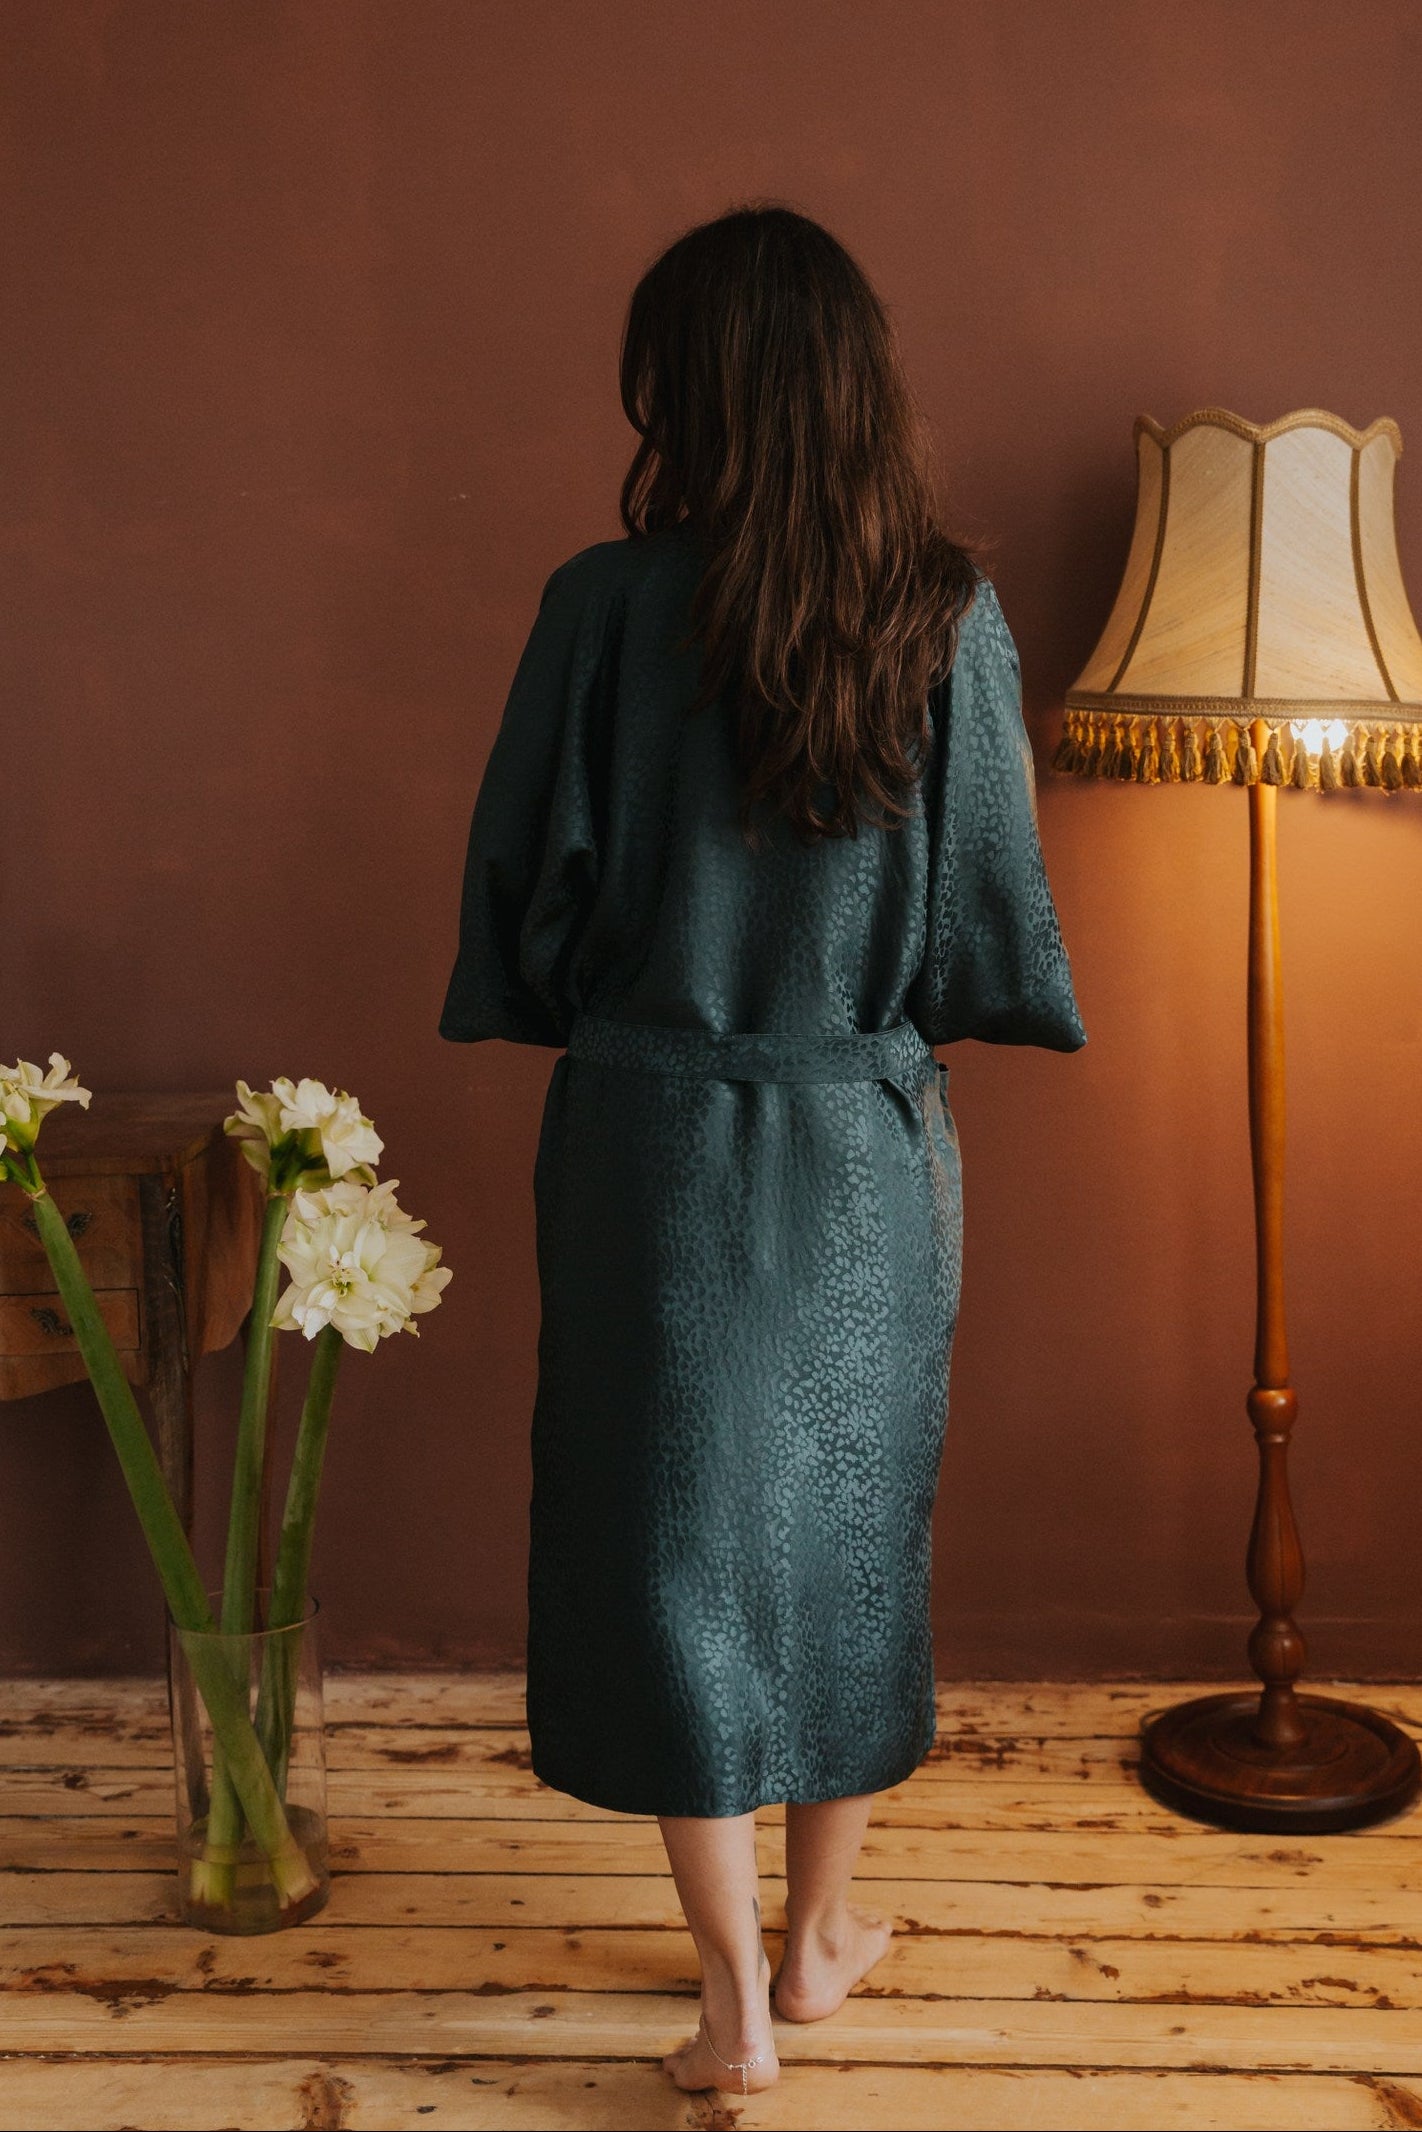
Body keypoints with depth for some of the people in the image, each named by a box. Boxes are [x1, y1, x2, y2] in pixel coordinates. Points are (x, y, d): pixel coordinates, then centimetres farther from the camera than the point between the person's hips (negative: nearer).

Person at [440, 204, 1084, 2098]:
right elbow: (997, 897, -1)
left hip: (652, 1140, -2)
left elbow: (525, 880, -6)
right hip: (867, 1143, 2)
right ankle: (823, 1934, 33)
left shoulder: (609, 608, -12)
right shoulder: (949, 618, -7)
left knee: (677, 1534, 9)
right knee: (850, 1524, 17)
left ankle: (735, 2001, 16)